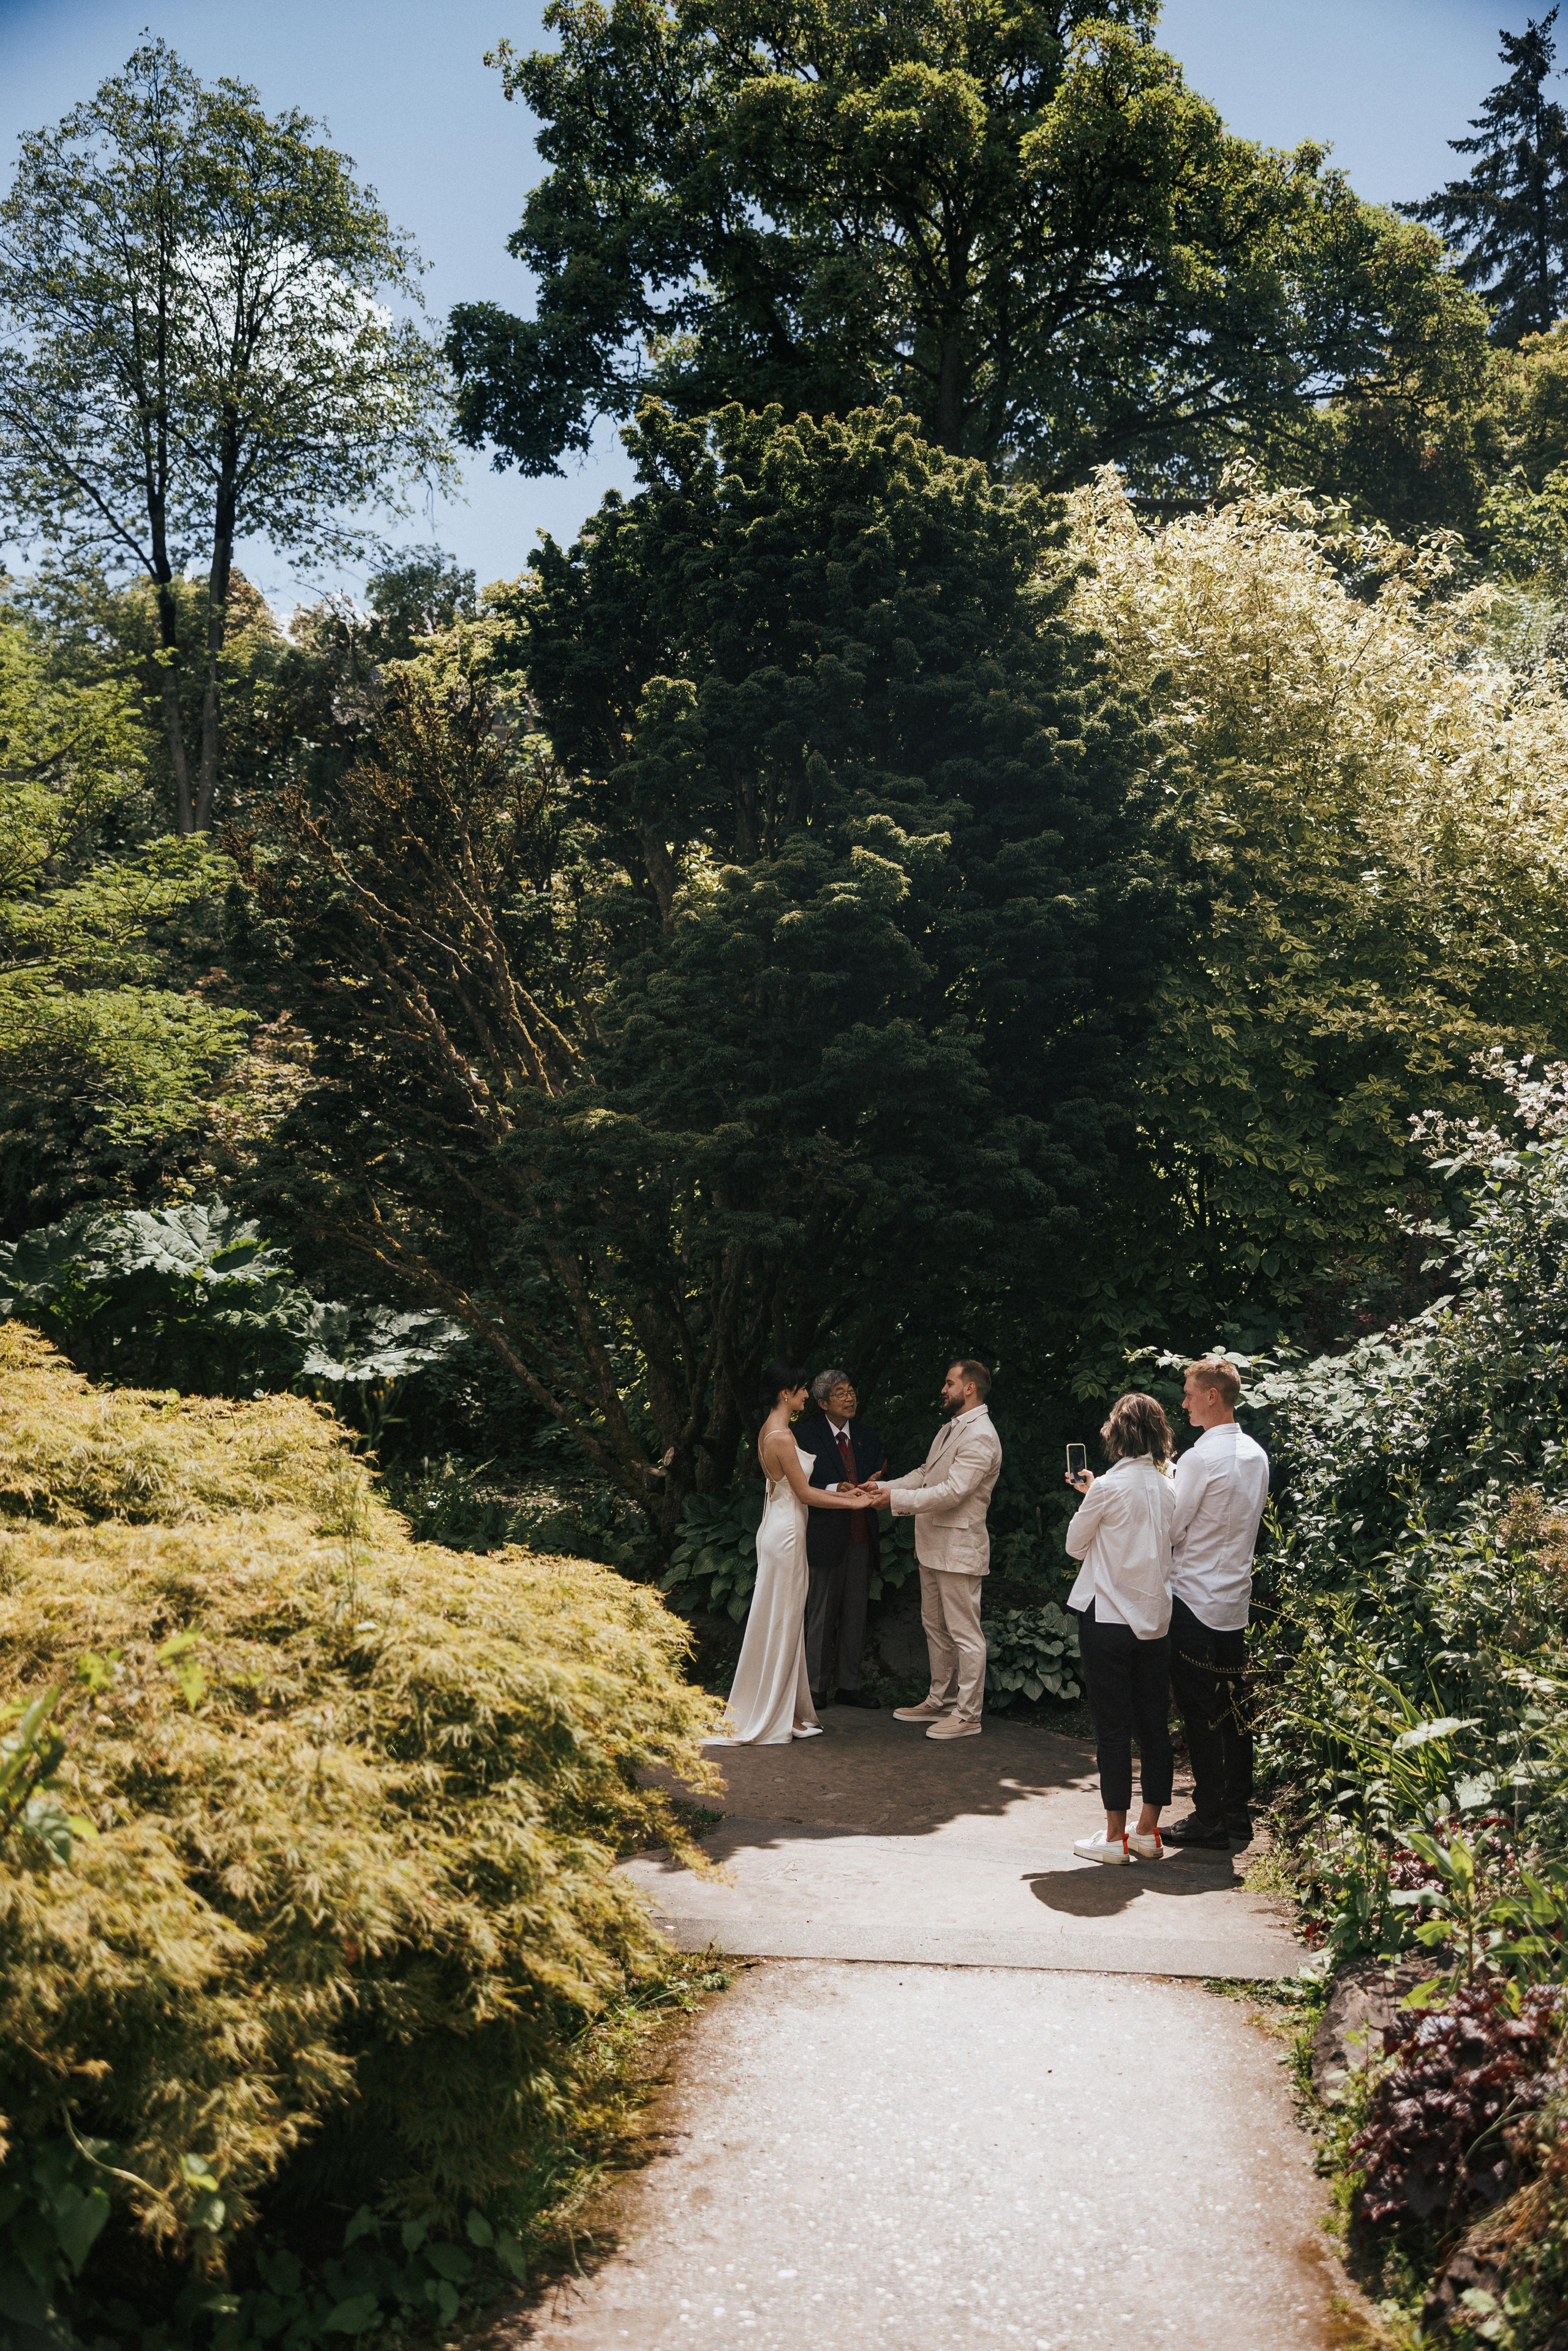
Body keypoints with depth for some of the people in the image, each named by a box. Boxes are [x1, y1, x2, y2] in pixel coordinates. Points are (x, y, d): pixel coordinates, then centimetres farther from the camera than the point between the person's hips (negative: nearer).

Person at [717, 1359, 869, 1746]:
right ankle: (776, 1717, 6)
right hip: (785, 1535, -10)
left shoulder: (769, 1431, 10)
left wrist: (844, 1493, 15)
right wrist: (854, 1503, -9)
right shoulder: (781, 1436, -20)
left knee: (786, 1623, 13)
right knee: (782, 1623, -2)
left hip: (779, 1529, 10)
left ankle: (784, 1710, 20)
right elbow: (804, 1493, -16)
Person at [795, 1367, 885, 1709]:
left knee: (855, 1614, 10)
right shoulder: (806, 1434, -4)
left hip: (862, 1538, 5)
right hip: (826, 1536, -5)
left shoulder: (868, 1437, 12)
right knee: (822, 1614, 2)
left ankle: (849, 1684, 19)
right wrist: (835, 1490, -21)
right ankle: (817, 1685, 11)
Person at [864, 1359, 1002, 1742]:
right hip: (933, 1546, 10)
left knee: (964, 1634, -3)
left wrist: (897, 1499, -21)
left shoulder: (980, 1437, -18)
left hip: (959, 1548, -10)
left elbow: (952, 1492, -24)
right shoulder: (949, 1430, 15)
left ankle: (967, 1716, 4)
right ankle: (940, 1701, 29)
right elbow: (924, 1474, 19)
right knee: (935, 1628, 18)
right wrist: (885, 1487, 5)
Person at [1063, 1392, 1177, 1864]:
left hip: (1108, 1620, -5)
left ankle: (1115, 1836, 7)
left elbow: (1075, 1546, -2)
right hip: (1156, 1621, 5)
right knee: (1154, 1727, 10)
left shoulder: (1109, 1487, -14)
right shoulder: (1168, 1488, 2)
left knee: (1113, 1728, 1)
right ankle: (1147, 1831, 17)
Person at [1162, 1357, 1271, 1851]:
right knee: (1233, 1709, 13)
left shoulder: (1201, 1458, -18)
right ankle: (1238, 1814, 20)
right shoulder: (1255, 1454, 8)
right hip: (1236, 1599, 8)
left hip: (1196, 1600, -8)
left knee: (1199, 1712, 0)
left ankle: (1209, 1819, 5)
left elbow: (1168, 1530, -13)